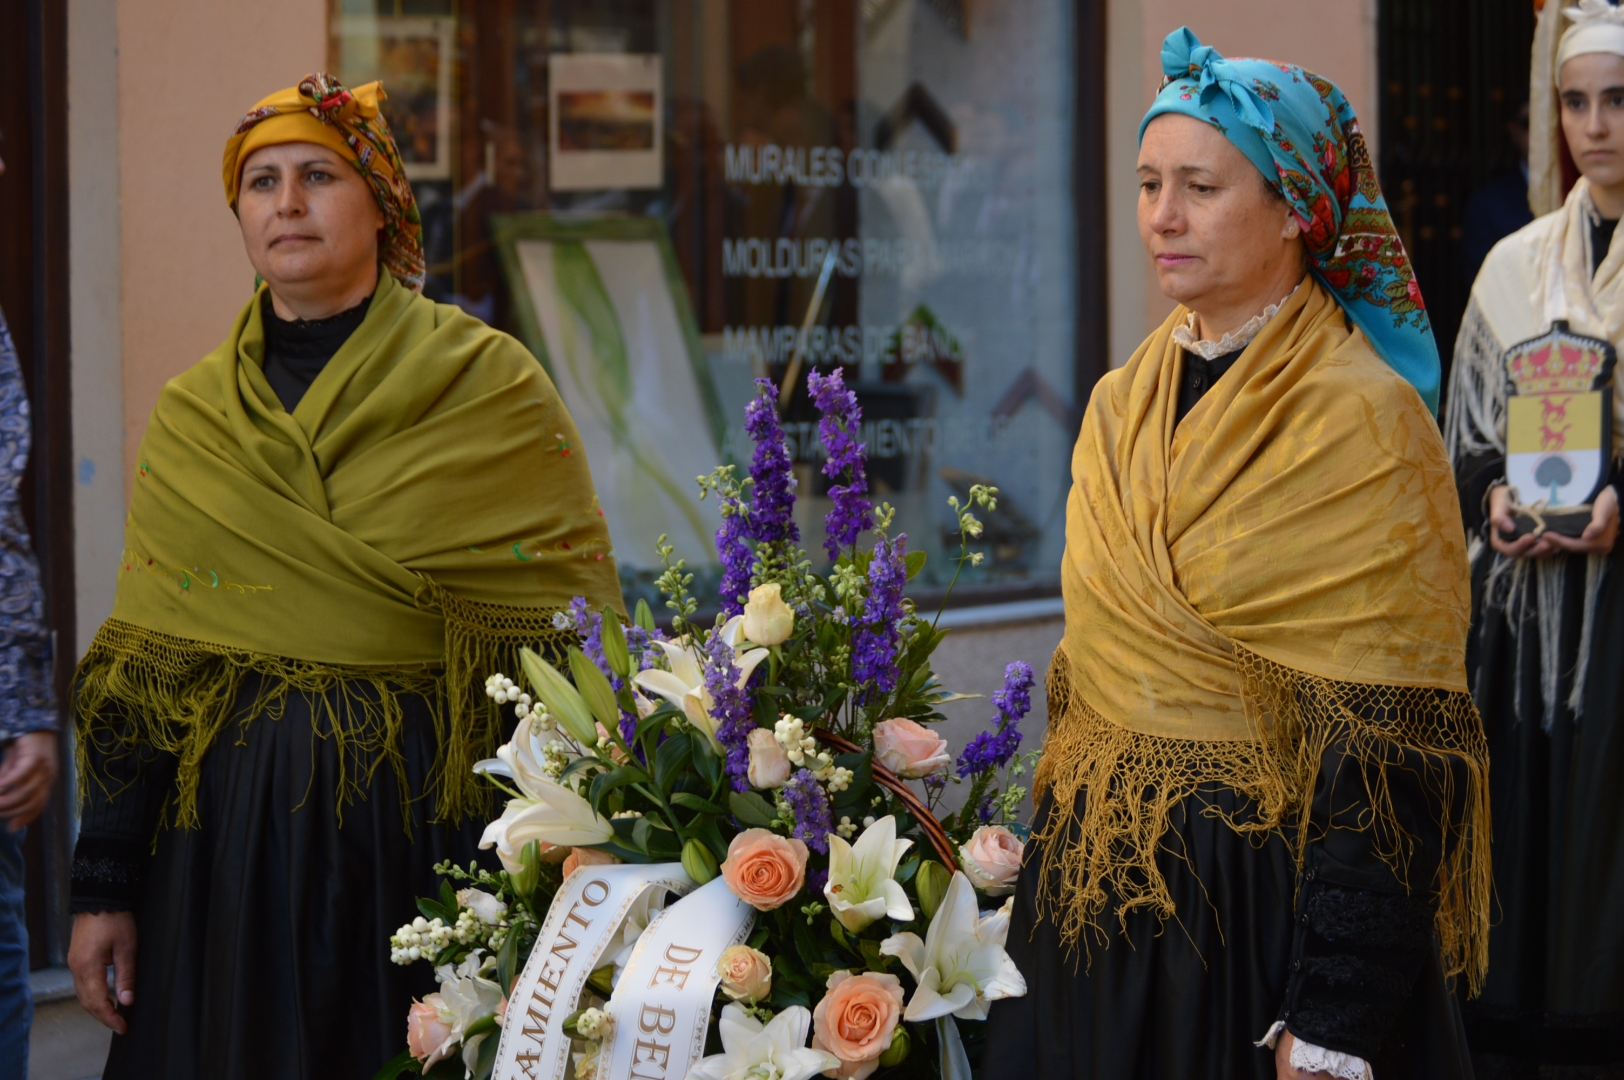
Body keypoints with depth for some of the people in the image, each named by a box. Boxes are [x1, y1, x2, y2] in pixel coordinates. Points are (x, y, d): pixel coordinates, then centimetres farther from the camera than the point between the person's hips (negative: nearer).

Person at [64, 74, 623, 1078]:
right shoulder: (189, 420, 9)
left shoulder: (491, 384, -1)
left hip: (444, 817, -2)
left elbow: (573, 630, -4)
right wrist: (104, 887, 4)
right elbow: (137, 676, 8)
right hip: (236, 829, 3)